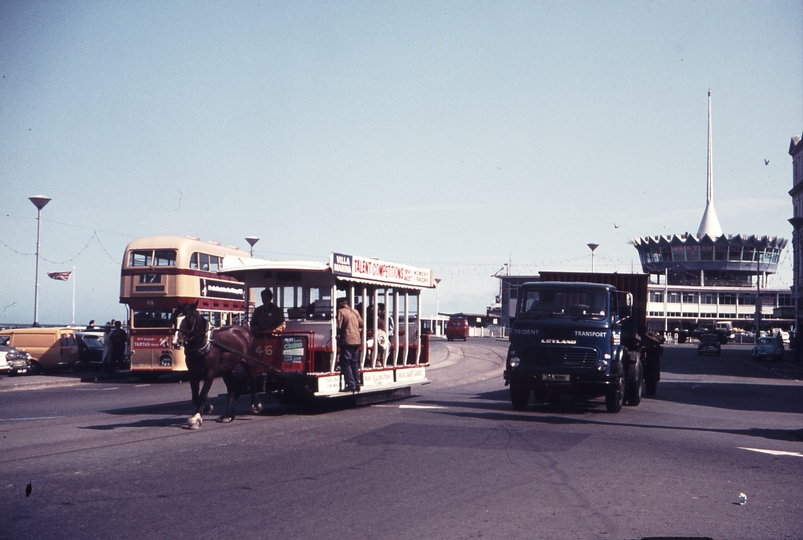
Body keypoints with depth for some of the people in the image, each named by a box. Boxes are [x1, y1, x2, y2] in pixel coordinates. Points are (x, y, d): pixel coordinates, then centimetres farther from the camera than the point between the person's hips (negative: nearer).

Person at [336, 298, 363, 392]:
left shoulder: (341, 312, -8)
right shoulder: (355, 312, 11)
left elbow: (338, 327, -14)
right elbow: (361, 325, 16)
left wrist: (338, 335, 2)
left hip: (347, 341, -6)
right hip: (357, 340, 7)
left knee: (346, 363, -3)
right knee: (355, 363, 13)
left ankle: (351, 385, -9)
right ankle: (357, 385, 13)